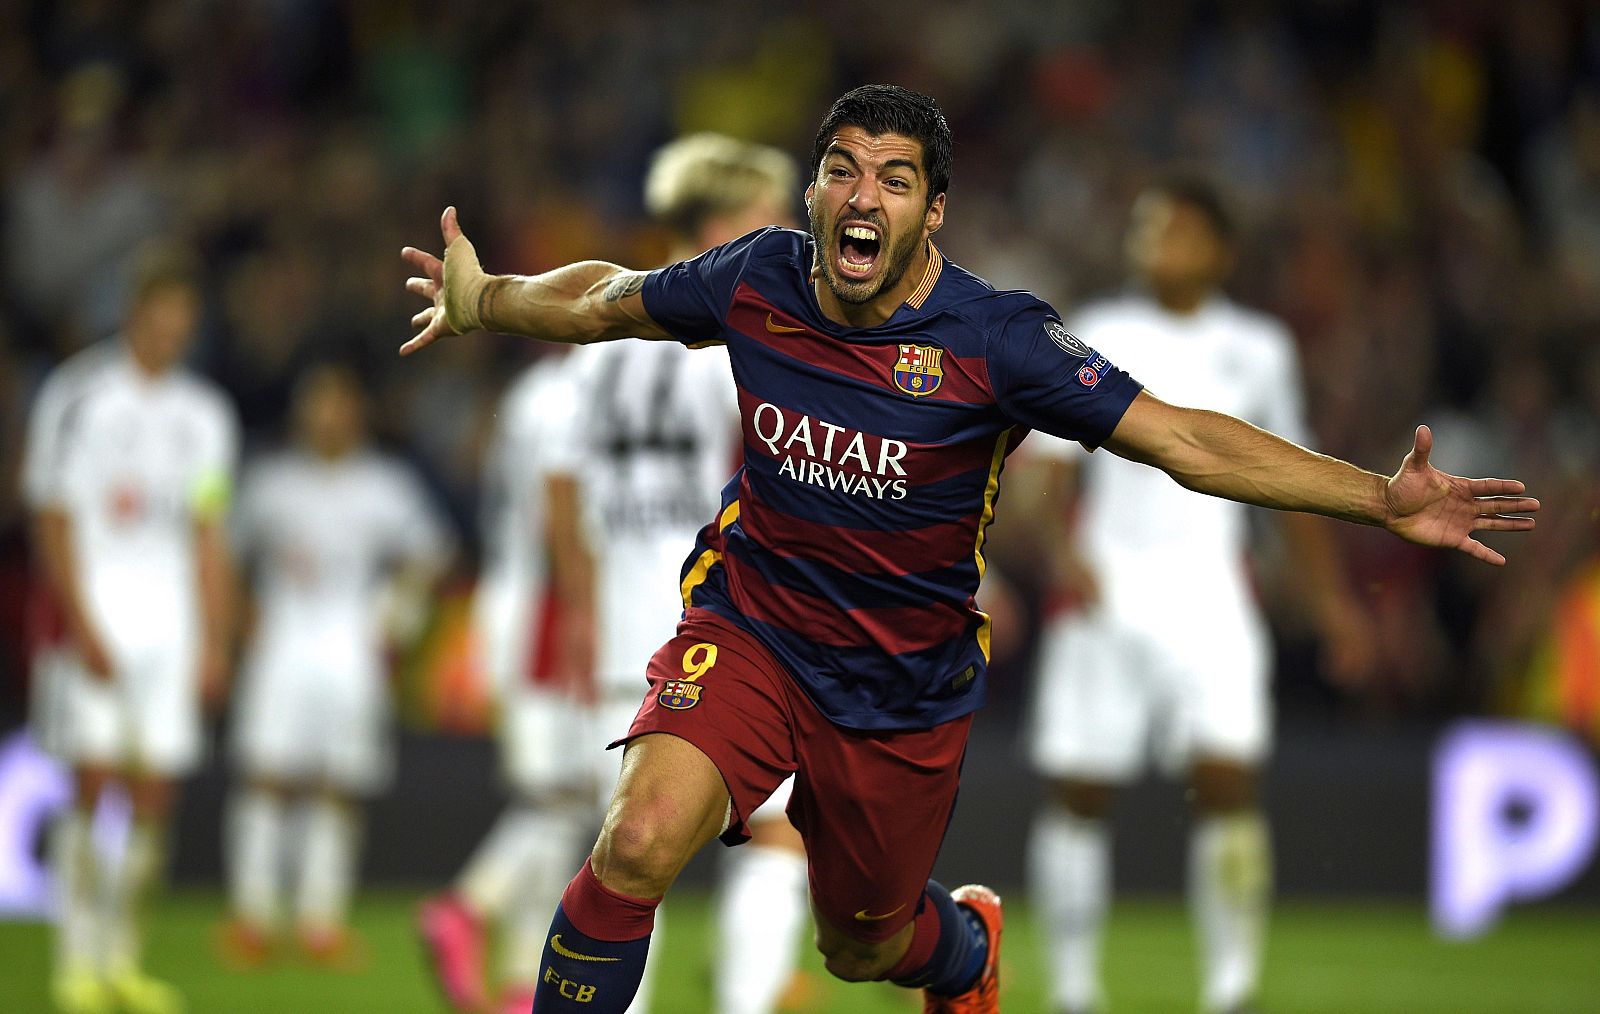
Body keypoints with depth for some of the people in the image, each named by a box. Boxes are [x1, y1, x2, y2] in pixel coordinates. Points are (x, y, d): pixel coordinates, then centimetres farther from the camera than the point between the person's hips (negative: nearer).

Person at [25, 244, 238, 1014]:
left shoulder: (202, 415, 13)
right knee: (93, 781, -10)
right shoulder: (78, 398, -2)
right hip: (96, 610, -4)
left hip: (170, 611, 4)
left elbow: (208, 538, 15)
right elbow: (54, 523, -5)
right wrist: (81, 624, -12)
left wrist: (214, 641, 9)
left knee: (155, 792, 0)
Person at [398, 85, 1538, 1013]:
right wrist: (485, 299, 3)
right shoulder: (754, 281, -12)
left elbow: (1180, 437, -19)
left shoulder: (993, 340, -20)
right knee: (638, 844, -28)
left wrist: (1383, 500, -26)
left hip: (906, 690, 0)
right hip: (749, 630, 1)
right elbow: (605, 300, 12)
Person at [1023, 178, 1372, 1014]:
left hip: (1209, 594, 1)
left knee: (1227, 782, -14)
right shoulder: (1094, 340, 5)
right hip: (1104, 593, -1)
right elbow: (1051, 465, -2)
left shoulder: (1256, 350, 12)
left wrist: (1329, 599, 18)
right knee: (1077, 795, 0)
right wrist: (1066, 552, -20)